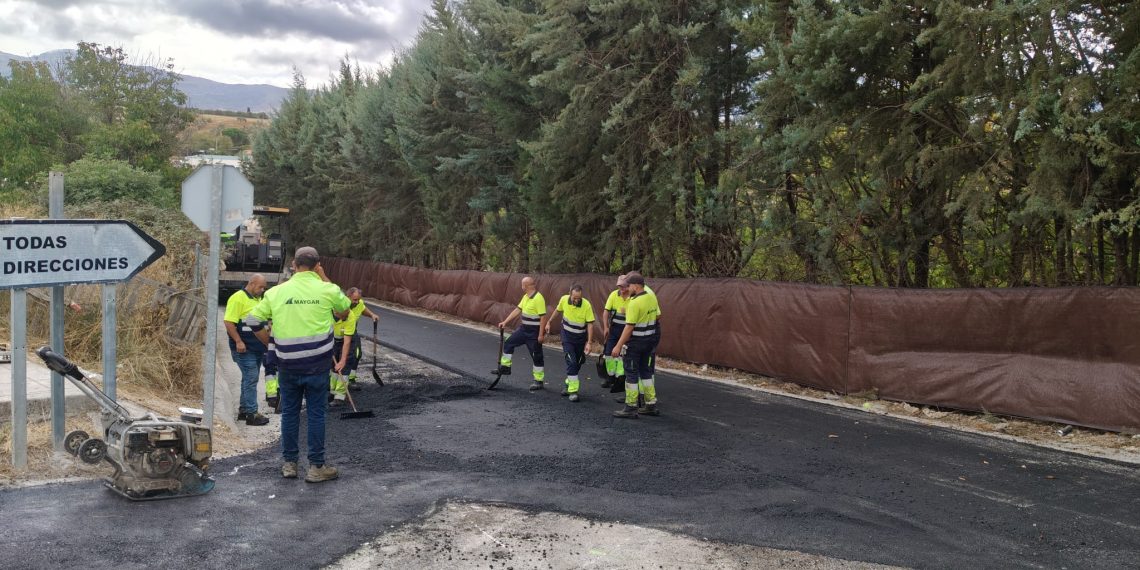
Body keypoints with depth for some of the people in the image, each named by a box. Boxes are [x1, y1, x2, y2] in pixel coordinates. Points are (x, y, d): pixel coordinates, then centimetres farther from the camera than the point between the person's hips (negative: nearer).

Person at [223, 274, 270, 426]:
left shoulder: (257, 299, 16)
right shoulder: (238, 298, -12)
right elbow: (229, 322, -18)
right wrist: (238, 342, -21)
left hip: (257, 347, 9)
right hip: (245, 348, -9)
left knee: (250, 379, 14)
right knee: (251, 378, -9)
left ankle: (243, 410, 23)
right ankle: (251, 414, -6)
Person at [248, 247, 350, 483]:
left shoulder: (276, 292, -1)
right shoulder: (327, 290, -6)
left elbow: (254, 320, 4)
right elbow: (345, 308, 14)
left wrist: (272, 343, 15)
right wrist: (325, 279, 14)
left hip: (288, 364, 2)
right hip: (318, 363, -2)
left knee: (289, 413, 14)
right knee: (316, 414, 6)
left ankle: (289, 464, 22)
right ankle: (316, 467, 11)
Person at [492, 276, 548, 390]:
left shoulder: (538, 298, -22)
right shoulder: (526, 296, 6)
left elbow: (543, 317, -22)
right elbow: (517, 310, 11)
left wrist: (541, 334, -22)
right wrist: (505, 322, 7)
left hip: (534, 332, -9)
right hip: (523, 329, 9)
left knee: (536, 356, 0)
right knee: (509, 343, 14)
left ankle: (539, 381, 10)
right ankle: (505, 367, 28)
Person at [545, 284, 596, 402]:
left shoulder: (587, 305, -20)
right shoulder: (564, 299, -13)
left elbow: (590, 324, -18)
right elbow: (558, 311, 9)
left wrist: (589, 342, -23)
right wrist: (549, 322, 19)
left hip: (580, 338, 0)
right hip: (567, 336, 0)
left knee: (577, 363, 11)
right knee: (571, 362, -12)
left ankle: (569, 384, 33)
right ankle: (572, 391, -11)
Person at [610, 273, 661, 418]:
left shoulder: (635, 303, -22)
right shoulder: (651, 296, 2)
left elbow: (629, 327, -23)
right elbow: (658, 315, 14)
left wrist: (618, 346, -20)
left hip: (635, 341, -8)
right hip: (650, 339, 8)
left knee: (631, 374, 2)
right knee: (646, 372, 18)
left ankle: (631, 408, 7)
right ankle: (651, 405, 23)